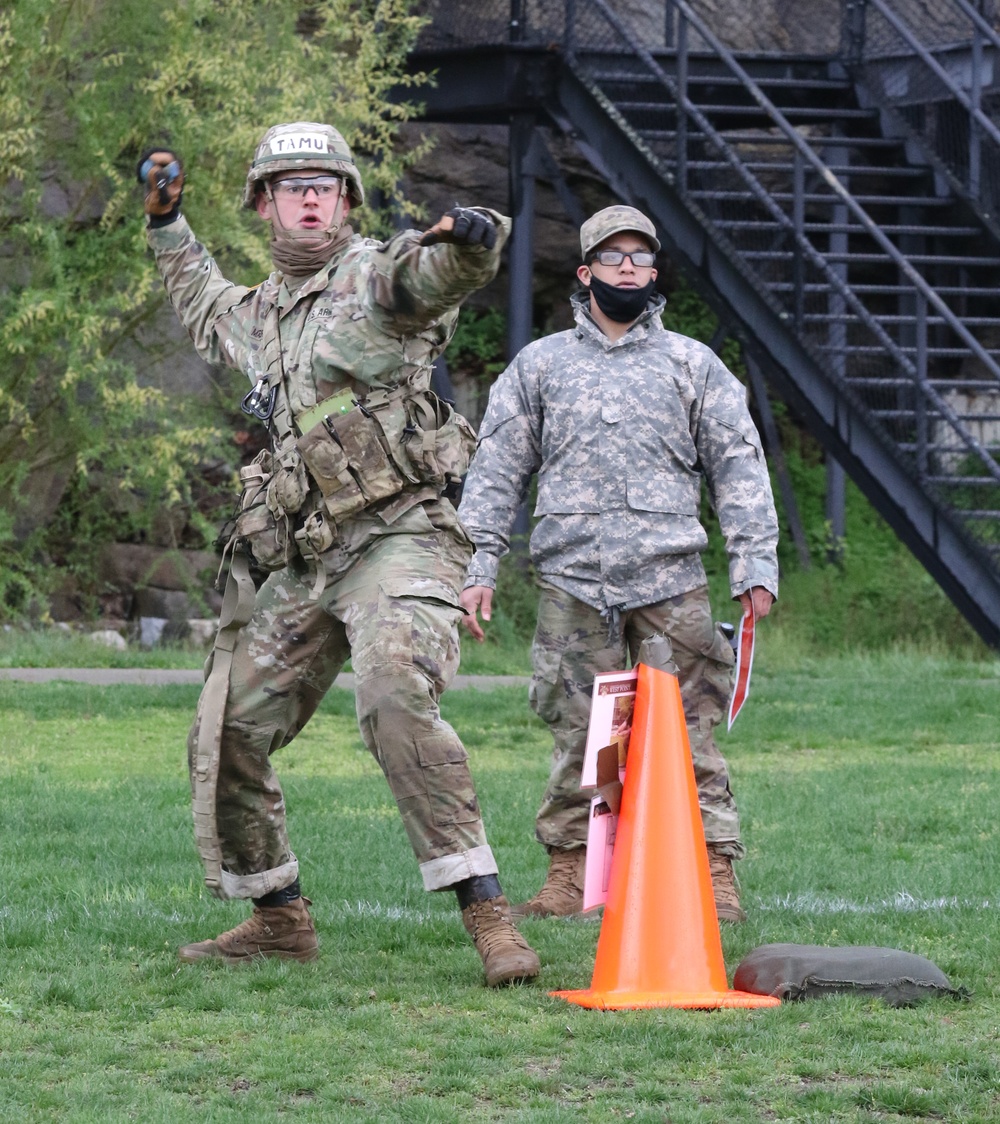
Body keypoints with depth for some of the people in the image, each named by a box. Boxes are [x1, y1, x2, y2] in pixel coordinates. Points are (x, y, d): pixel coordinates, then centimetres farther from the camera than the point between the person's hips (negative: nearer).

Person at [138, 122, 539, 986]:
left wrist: (470, 236, -50)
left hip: (397, 540, -8)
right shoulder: (259, 313, 19)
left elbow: (437, 271, -28)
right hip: (301, 567, 8)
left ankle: (488, 914, -32)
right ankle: (279, 916, 28)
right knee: (228, 738, 9)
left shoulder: (375, 278, -4)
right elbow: (204, 311, 45)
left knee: (396, 702, -31)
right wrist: (167, 223, 40)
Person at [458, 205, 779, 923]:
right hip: (573, 581, 1)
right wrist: (479, 566, 4)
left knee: (688, 733, -6)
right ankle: (568, 880, 6)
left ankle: (716, 879, -6)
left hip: (672, 583, -1)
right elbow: (497, 471, 13)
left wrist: (755, 561, -1)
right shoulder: (540, 365, 15)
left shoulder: (693, 365, 14)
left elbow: (738, 466, 10)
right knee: (577, 735, 0)